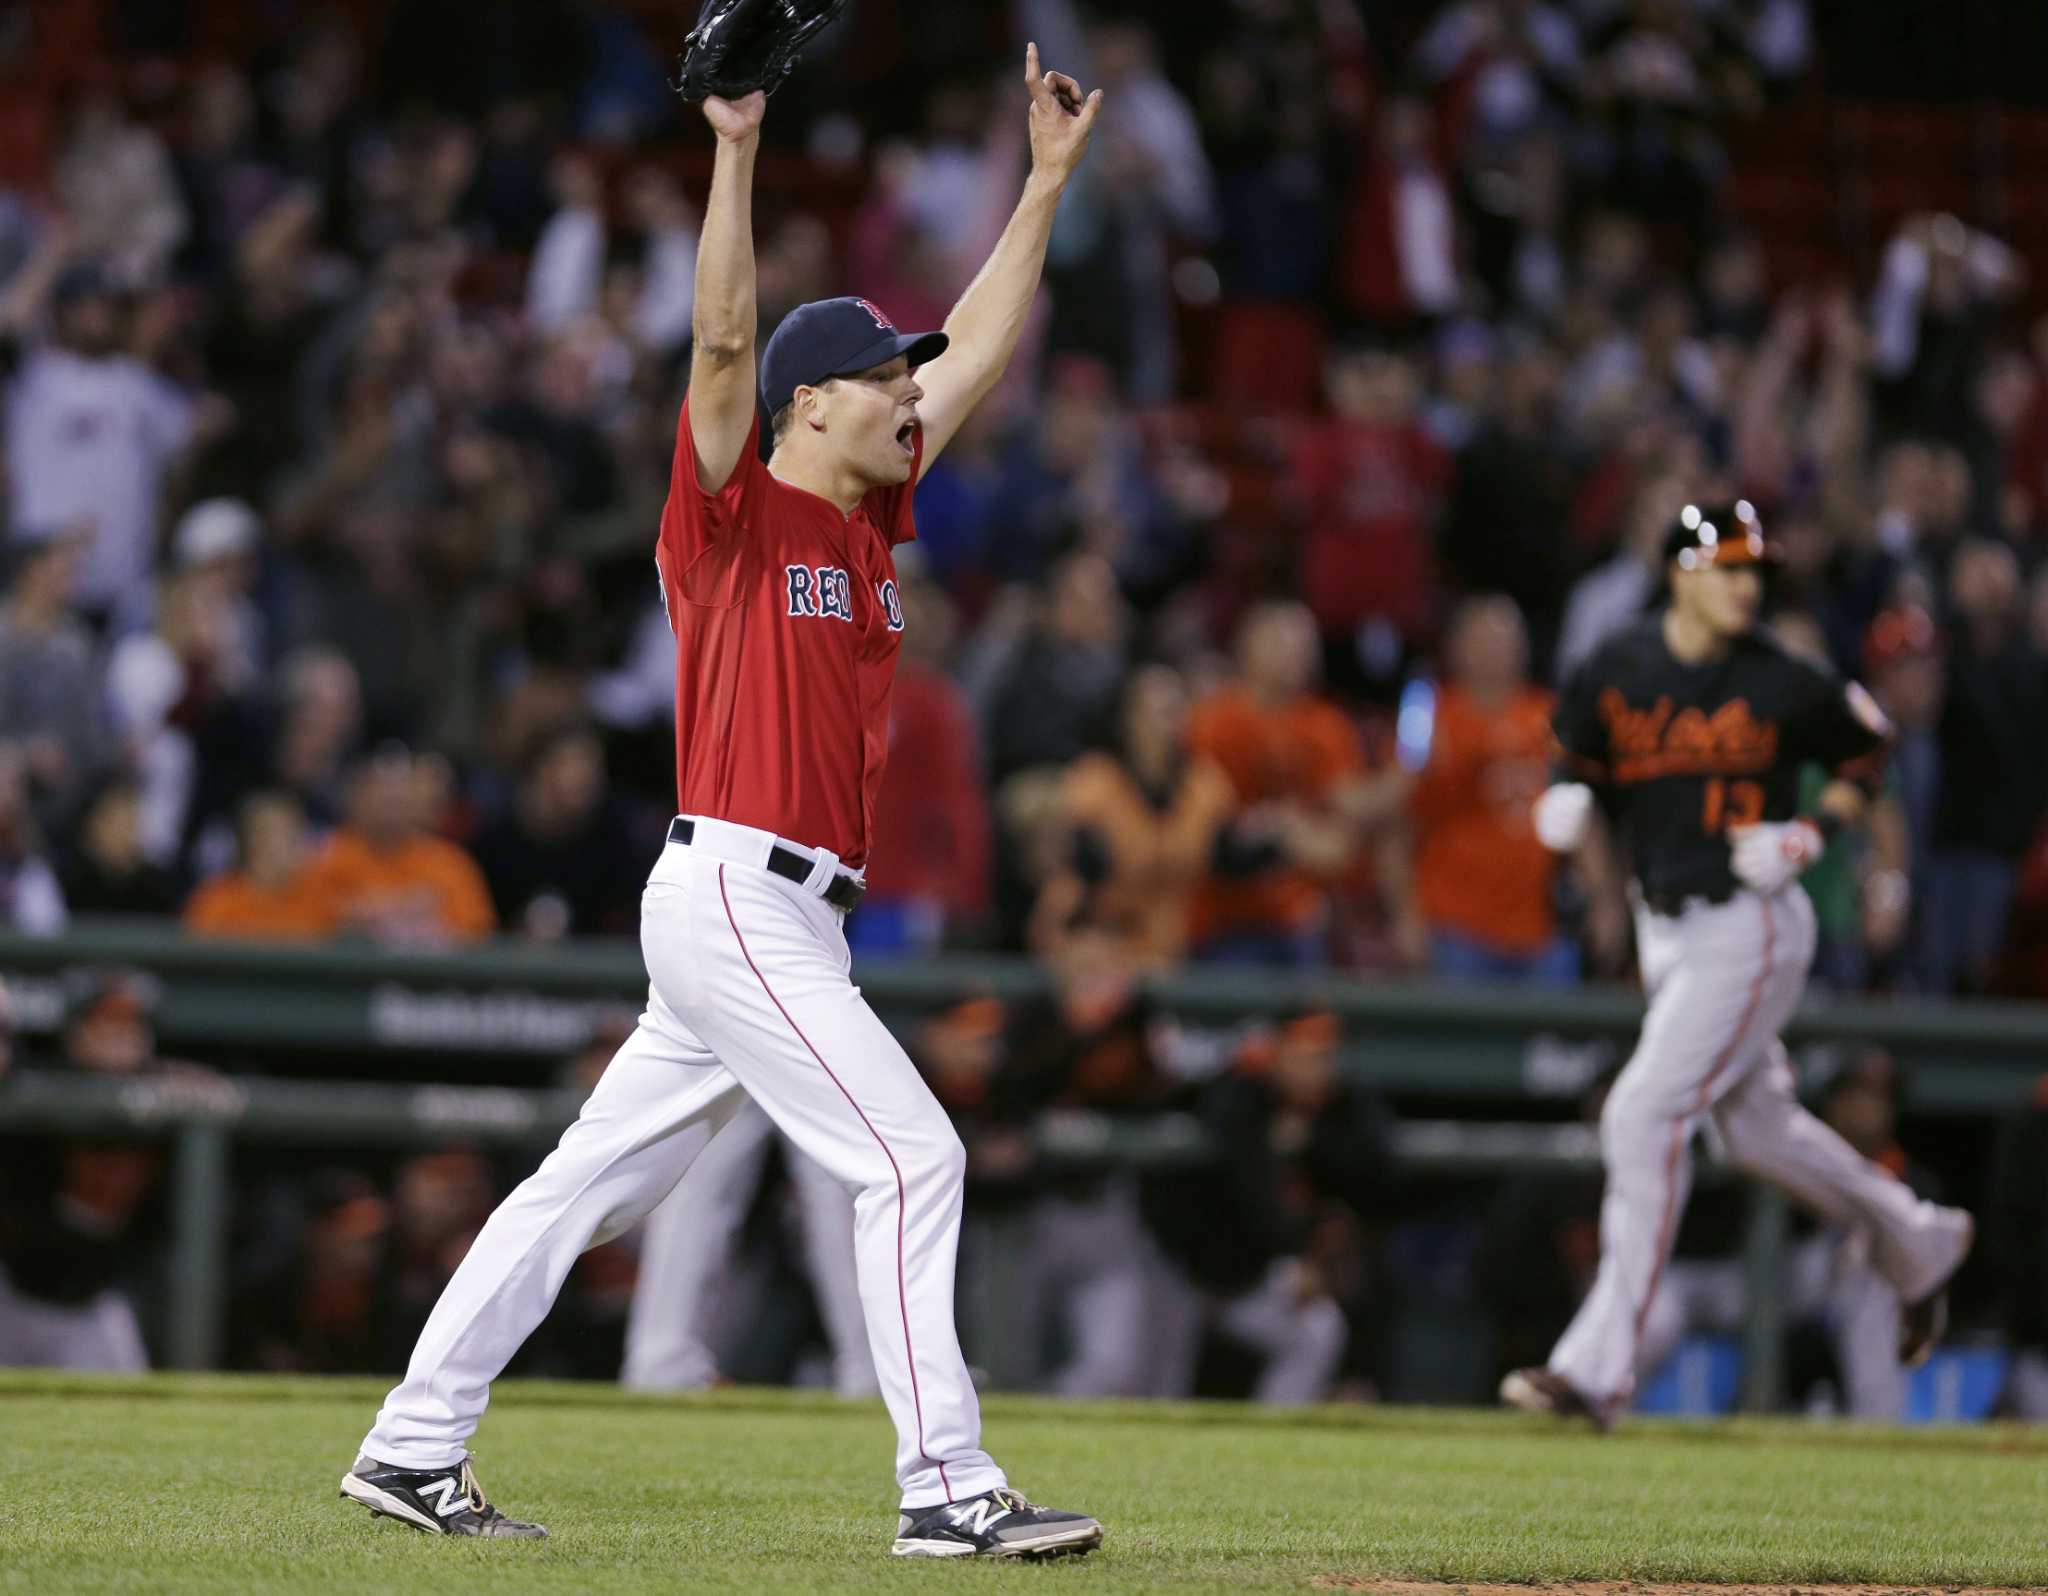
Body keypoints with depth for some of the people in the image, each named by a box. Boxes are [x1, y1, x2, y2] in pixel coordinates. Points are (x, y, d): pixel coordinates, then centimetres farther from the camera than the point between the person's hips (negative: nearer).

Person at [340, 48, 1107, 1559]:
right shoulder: (733, 516, -6)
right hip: (731, 901, -9)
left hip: (796, 916, 9)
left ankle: (415, 1452, 13)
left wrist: (1050, 178, 18)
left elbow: (980, 345, 19)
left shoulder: (869, 519, 16)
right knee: (912, 1155, -12)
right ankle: (949, 1490, -12)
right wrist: (738, 154, -26)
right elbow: (723, 343, -20)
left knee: (589, 1186, 10)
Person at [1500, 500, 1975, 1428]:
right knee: (1758, 1128, 17)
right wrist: (1567, 799, -7)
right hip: (1664, 926, 6)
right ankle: (1916, 1243, 43)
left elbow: (1869, 748, 5)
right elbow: (1581, 753, 16)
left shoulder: (1783, 685, -10)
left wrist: (1814, 833, -9)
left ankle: (1599, 1368, -13)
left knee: (1645, 1117, -15)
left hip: (1750, 926, -6)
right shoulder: (1614, 673, 0)